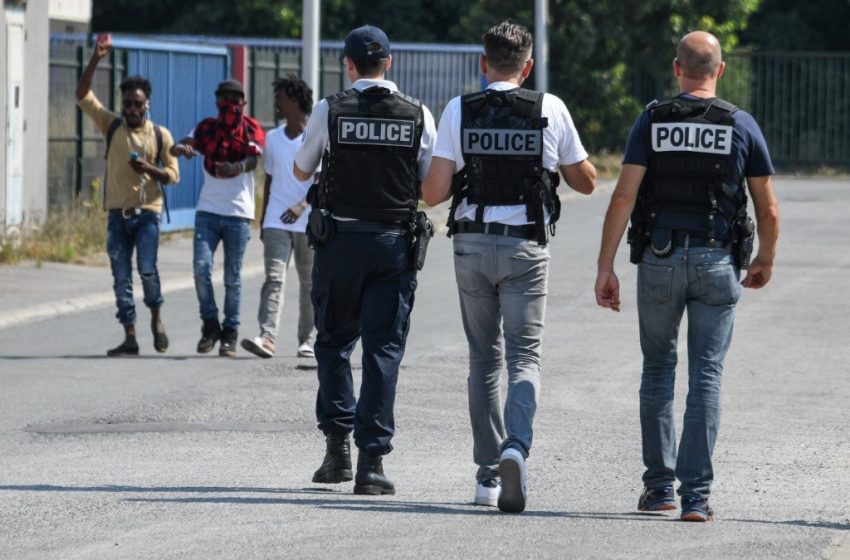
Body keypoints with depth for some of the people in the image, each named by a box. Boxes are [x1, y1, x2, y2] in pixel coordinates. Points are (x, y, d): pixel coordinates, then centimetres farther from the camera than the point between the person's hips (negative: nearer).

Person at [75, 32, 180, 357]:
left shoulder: (160, 135, 3)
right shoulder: (112, 126, 6)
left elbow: (173, 175, 6)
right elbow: (83, 95, -2)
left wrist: (148, 169, -14)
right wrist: (96, 59, -14)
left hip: (147, 212, -2)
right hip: (117, 212, 2)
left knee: (146, 268, -15)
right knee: (121, 277, 0)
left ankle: (156, 317, 11)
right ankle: (130, 338, 4)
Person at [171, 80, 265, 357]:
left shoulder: (251, 130, 2)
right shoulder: (207, 127, 10)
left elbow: (252, 160, -15)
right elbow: (179, 146, -2)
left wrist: (236, 168, -39)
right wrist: (181, 147, -28)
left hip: (238, 213, -2)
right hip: (207, 210, 2)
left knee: (232, 277, 2)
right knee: (201, 267, -10)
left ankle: (230, 333, 11)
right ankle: (210, 325, 6)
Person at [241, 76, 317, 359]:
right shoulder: (273, 138, 12)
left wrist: (303, 205, -23)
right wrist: (263, 220, 17)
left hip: (309, 223, -3)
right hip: (276, 222, 3)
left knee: (309, 282, 6)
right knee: (274, 278, -11)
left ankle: (306, 340, 14)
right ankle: (266, 336, -23)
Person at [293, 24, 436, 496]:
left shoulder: (329, 111, -3)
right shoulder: (418, 115, 0)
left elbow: (301, 171, 11)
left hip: (340, 241, -1)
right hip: (395, 244, 1)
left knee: (333, 342, 14)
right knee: (384, 350, 1)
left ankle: (337, 445, 7)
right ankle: (371, 460, -5)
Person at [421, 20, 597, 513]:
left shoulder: (459, 111, -1)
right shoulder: (550, 110, -1)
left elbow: (433, 194, -4)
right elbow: (587, 182, 9)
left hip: (473, 245, 1)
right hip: (526, 248, -1)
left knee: (484, 359, 13)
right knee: (525, 356, -1)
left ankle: (488, 474, 13)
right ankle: (516, 447, -27)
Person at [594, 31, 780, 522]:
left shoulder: (652, 121, -1)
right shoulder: (741, 126, 0)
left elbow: (624, 197, -8)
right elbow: (768, 211, 3)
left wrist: (606, 267, -5)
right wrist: (765, 262, 21)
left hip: (660, 260, 1)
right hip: (717, 262, -1)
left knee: (658, 370, 15)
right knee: (706, 377, 1)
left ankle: (660, 486, 13)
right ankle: (697, 493, -6)